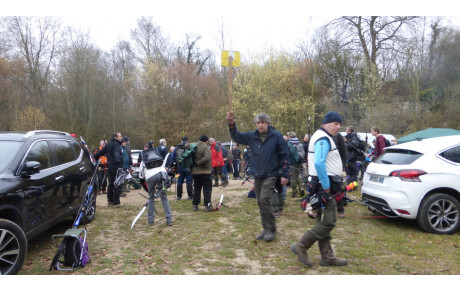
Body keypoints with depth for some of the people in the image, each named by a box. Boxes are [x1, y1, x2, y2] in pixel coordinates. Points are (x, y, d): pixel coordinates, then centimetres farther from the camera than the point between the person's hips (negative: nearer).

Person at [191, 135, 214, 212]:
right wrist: (198, 163, -17)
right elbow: (207, 158, -26)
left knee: (196, 188, 15)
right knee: (207, 188, 1)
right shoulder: (206, 148, -12)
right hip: (205, 171, -6)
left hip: (195, 172, 6)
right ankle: (207, 206, -3)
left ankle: (195, 205, 19)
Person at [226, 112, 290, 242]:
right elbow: (237, 136, 5)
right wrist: (231, 124, -14)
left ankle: (271, 229, 1)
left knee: (264, 199, -15)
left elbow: (284, 155, -7)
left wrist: (285, 174, -9)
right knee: (260, 203, 10)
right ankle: (266, 229, 23)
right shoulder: (252, 136, 2)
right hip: (257, 175, 5)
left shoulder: (276, 136, -9)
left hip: (270, 175, -5)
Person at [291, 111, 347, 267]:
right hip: (324, 186, -11)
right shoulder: (323, 139, -15)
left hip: (324, 185, 11)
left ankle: (327, 257, 22)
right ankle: (301, 246, -1)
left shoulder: (324, 138, 20)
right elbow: (318, 163, -30)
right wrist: (326, 186, -25)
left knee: (324, 222, 13)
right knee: (328, 222, -8)